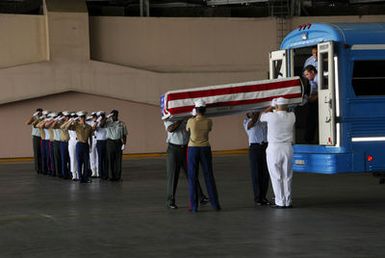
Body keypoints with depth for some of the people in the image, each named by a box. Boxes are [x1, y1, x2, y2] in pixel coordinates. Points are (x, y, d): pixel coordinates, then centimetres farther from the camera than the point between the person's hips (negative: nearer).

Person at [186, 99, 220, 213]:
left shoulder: (191, 121, -11)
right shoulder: (209, 121, -7)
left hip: (193, 149, -1)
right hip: (205, 150, 1)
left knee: (193, 178, 3)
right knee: (209, 177, 9)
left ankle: (194, 206, -1)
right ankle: (215, 204, 9)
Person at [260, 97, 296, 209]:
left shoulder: (271, 116, -10)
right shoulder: (291, 117, -1)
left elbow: (262, 117, 13)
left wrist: (269, 108, 30)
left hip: (274, 148, -3)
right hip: (287, 147, 3)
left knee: (276, 177, 2)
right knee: (287, 176, 10)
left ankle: (280, 202, 1)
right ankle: (288, 202, 12)